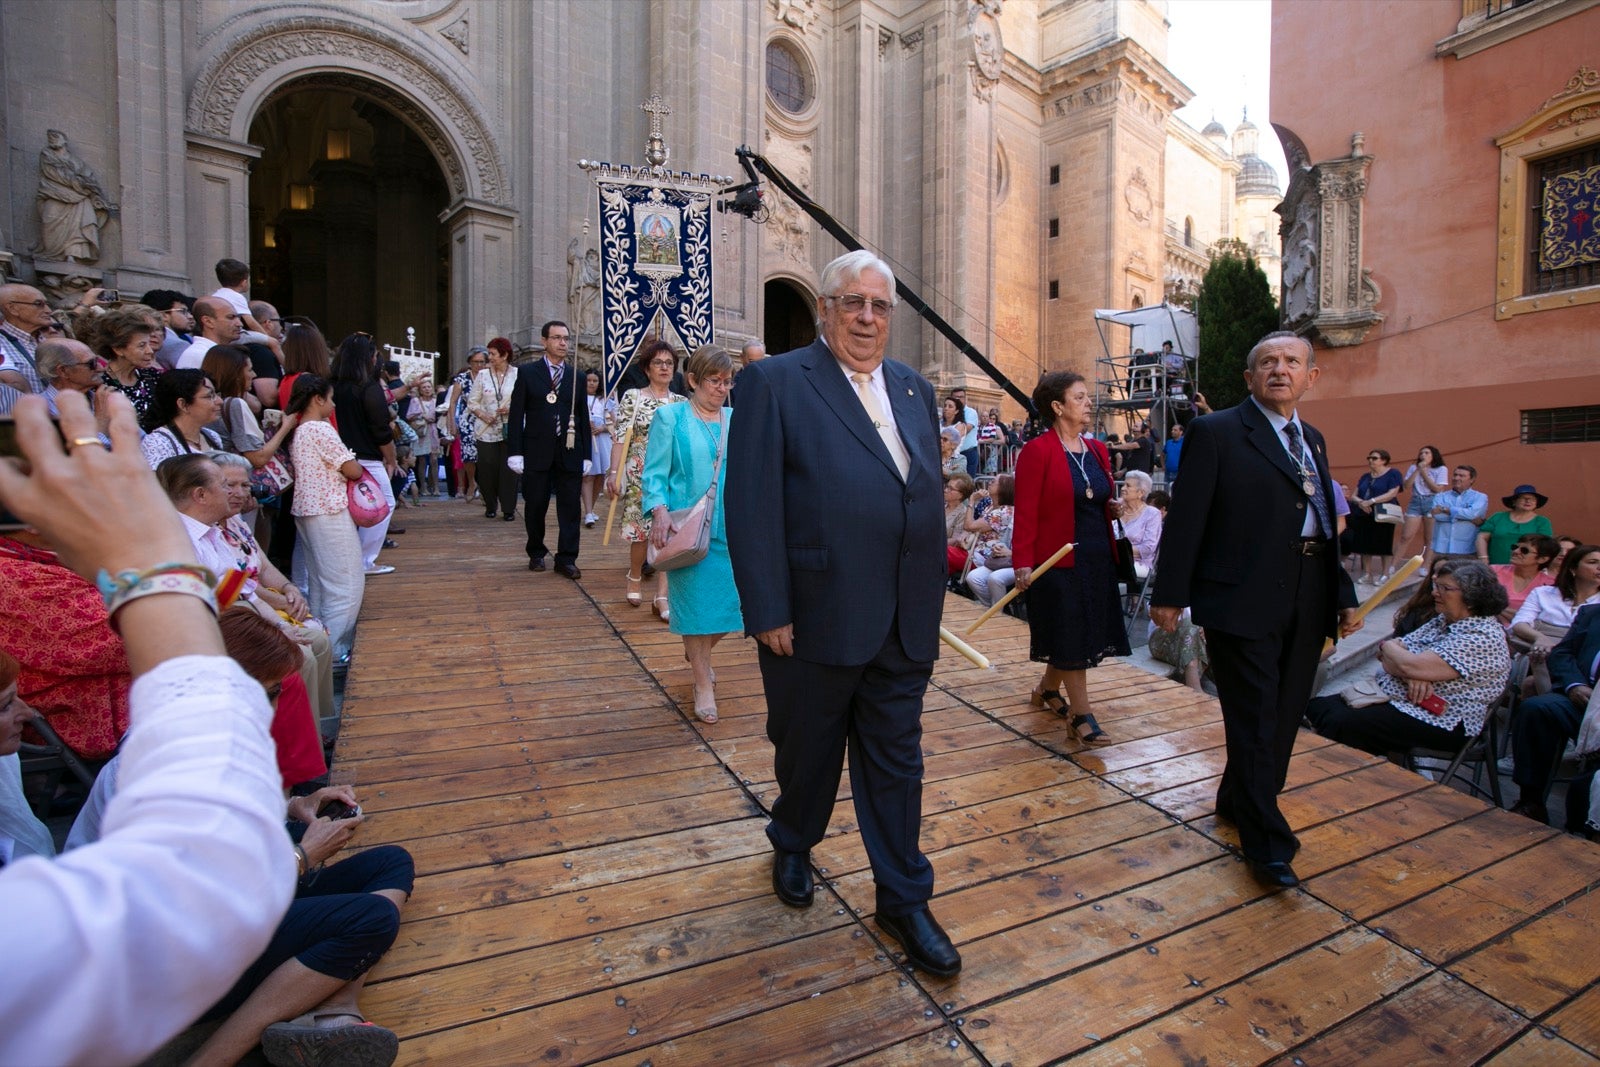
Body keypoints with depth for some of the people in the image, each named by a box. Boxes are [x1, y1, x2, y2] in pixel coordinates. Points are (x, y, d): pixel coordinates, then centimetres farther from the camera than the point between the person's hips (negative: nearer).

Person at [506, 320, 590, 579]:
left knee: (570, 508, 0)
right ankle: (536, 554, 25)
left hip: (569, 451, 2)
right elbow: (517, 414, 0)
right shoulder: (527, 372, 4)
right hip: (536, 451, -1)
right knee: (535, 507, 7)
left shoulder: (577, 376, 10)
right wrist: (516, 452, -7)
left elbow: (583, 417, 10)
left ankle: (566, 559, 7)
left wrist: (586, 455, 6)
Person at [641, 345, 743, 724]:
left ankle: (697, 651, 38)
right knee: (695, 600, 0)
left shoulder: (735, 420, 12)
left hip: (730, 527, 4)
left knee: (729, 600, 5)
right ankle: (703, 686, 16)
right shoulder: (671, 417, 1)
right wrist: (659, 513, -20)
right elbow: (655, 473, -4)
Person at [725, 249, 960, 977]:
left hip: (903, 625, 4)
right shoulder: (775, 382, -7)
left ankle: (903, 899, 32)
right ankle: (792, 845, 48)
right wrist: (768, 613, -16)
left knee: (896, 765, 14)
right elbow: (751, 505, -13)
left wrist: (931, 599, 9)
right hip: (815, 619, -4)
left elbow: (928, 501, 12)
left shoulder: (916, 390, 11)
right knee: (807, 751, 19)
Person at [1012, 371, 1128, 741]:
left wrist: (1113, 509, 0)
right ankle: (1082, 715, 12)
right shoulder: (1037, 451, -11)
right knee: (1070, 637, 0)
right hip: (1059, 560, -7)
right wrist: (1022, 563, -20)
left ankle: (1047, 689, 35)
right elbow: (1026, 513, -14)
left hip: (1099, 558, 8)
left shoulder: (1097, 449, 11)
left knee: (1087, 632, 14)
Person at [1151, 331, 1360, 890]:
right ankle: (1267, 842, 11)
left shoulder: (1313, 440, 17)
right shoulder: (1216, 431, -6)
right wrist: (1169, 593, -12)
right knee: (1254, 719, -1)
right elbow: (1185, 518, -10)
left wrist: (1344, 596, 15)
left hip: (1307, 602, 8)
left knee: (1285, 714, 16)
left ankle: (1238, 800, 36)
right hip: (1243, 599, -8)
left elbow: (1325, 524, 20)